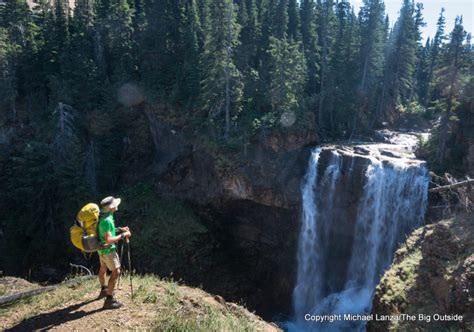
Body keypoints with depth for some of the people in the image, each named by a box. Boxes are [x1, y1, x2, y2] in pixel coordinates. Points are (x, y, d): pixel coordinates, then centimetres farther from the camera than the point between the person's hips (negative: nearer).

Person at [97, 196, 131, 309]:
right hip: (107, 250, -10)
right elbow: (108, 240, -32)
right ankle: (109, 300, -1)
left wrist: (120, 229, 5)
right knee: (116, 271, -5)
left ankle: (103, 290, 47)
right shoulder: (106, 220, -31)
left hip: (101, 248, 10)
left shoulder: (104, 215, -1)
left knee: (103, 268, 26)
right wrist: (123, 235, -24)